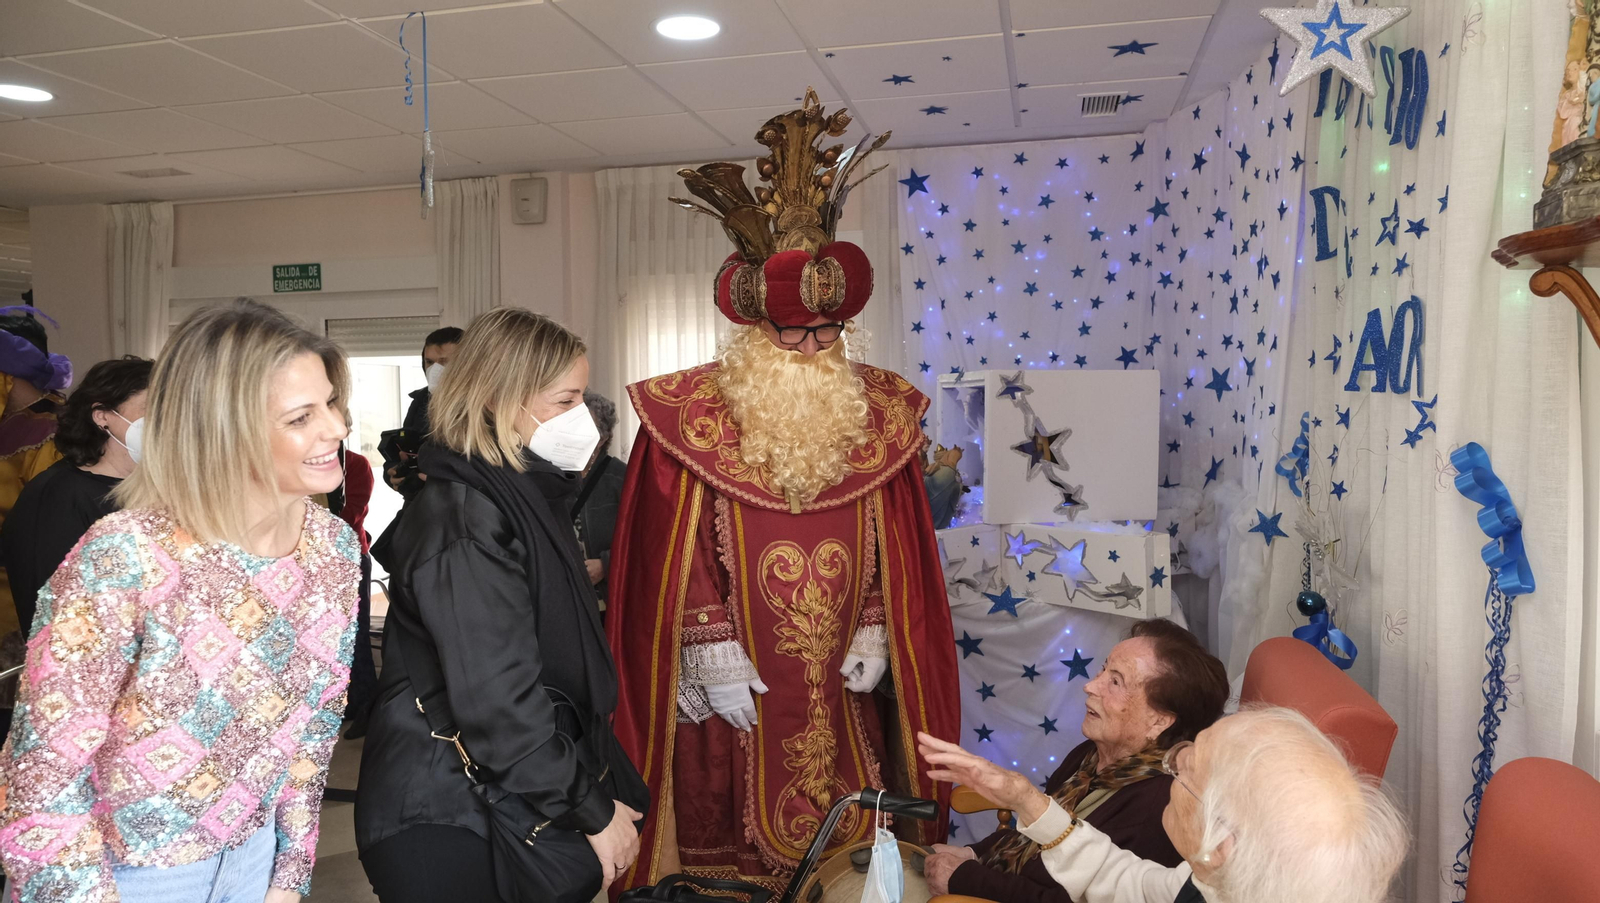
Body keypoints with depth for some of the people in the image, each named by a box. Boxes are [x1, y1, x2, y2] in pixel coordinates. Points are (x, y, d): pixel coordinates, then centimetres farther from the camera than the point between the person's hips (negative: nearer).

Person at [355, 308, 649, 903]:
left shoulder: (527, 497, 9)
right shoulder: (461, 520, -21)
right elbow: (499, 700, -24)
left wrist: (604, 782, 13)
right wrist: (593, 810, -15)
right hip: (451, 827, -8)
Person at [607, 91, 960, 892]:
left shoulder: (876, 415, 2)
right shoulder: (690, 418, -7)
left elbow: (896, 547, 6)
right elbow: (674, 553, -7)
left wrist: (874, 632, -2)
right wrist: (711, 651, -11)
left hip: (841, 686, 3)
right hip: (732, 690, -2)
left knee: (847, 842, 12)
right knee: (727, 841, 10)